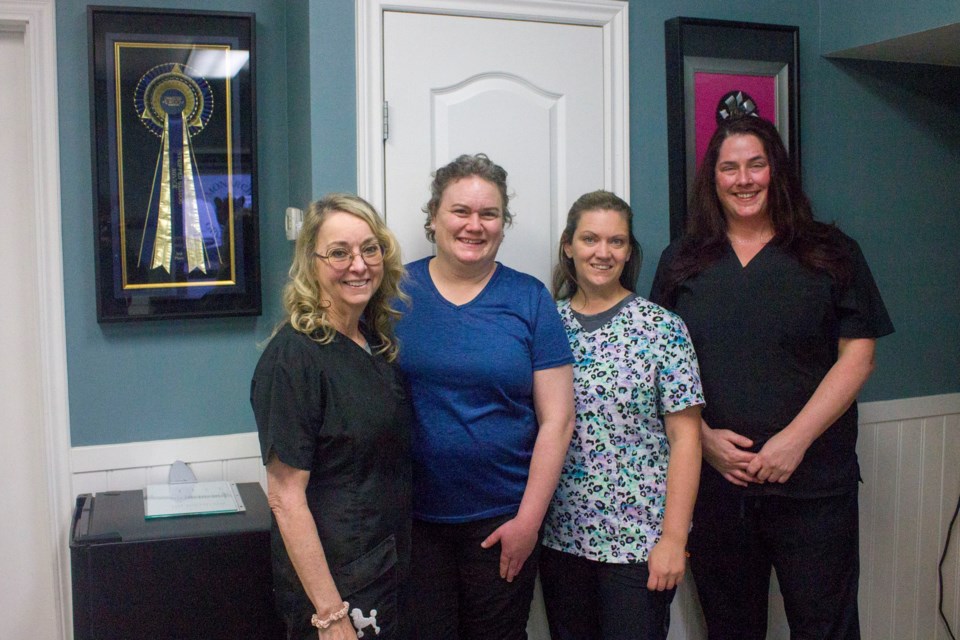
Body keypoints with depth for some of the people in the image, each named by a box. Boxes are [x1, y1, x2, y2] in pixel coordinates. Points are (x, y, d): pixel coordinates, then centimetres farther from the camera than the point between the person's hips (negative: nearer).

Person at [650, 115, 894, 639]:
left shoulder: (829, 253, 4)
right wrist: (706, 437, -8)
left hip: (812, 481, -1)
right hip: (713, 478, 2)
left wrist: (795, 440, -12)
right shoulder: (681, 261, 9)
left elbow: (857, 357, -2)